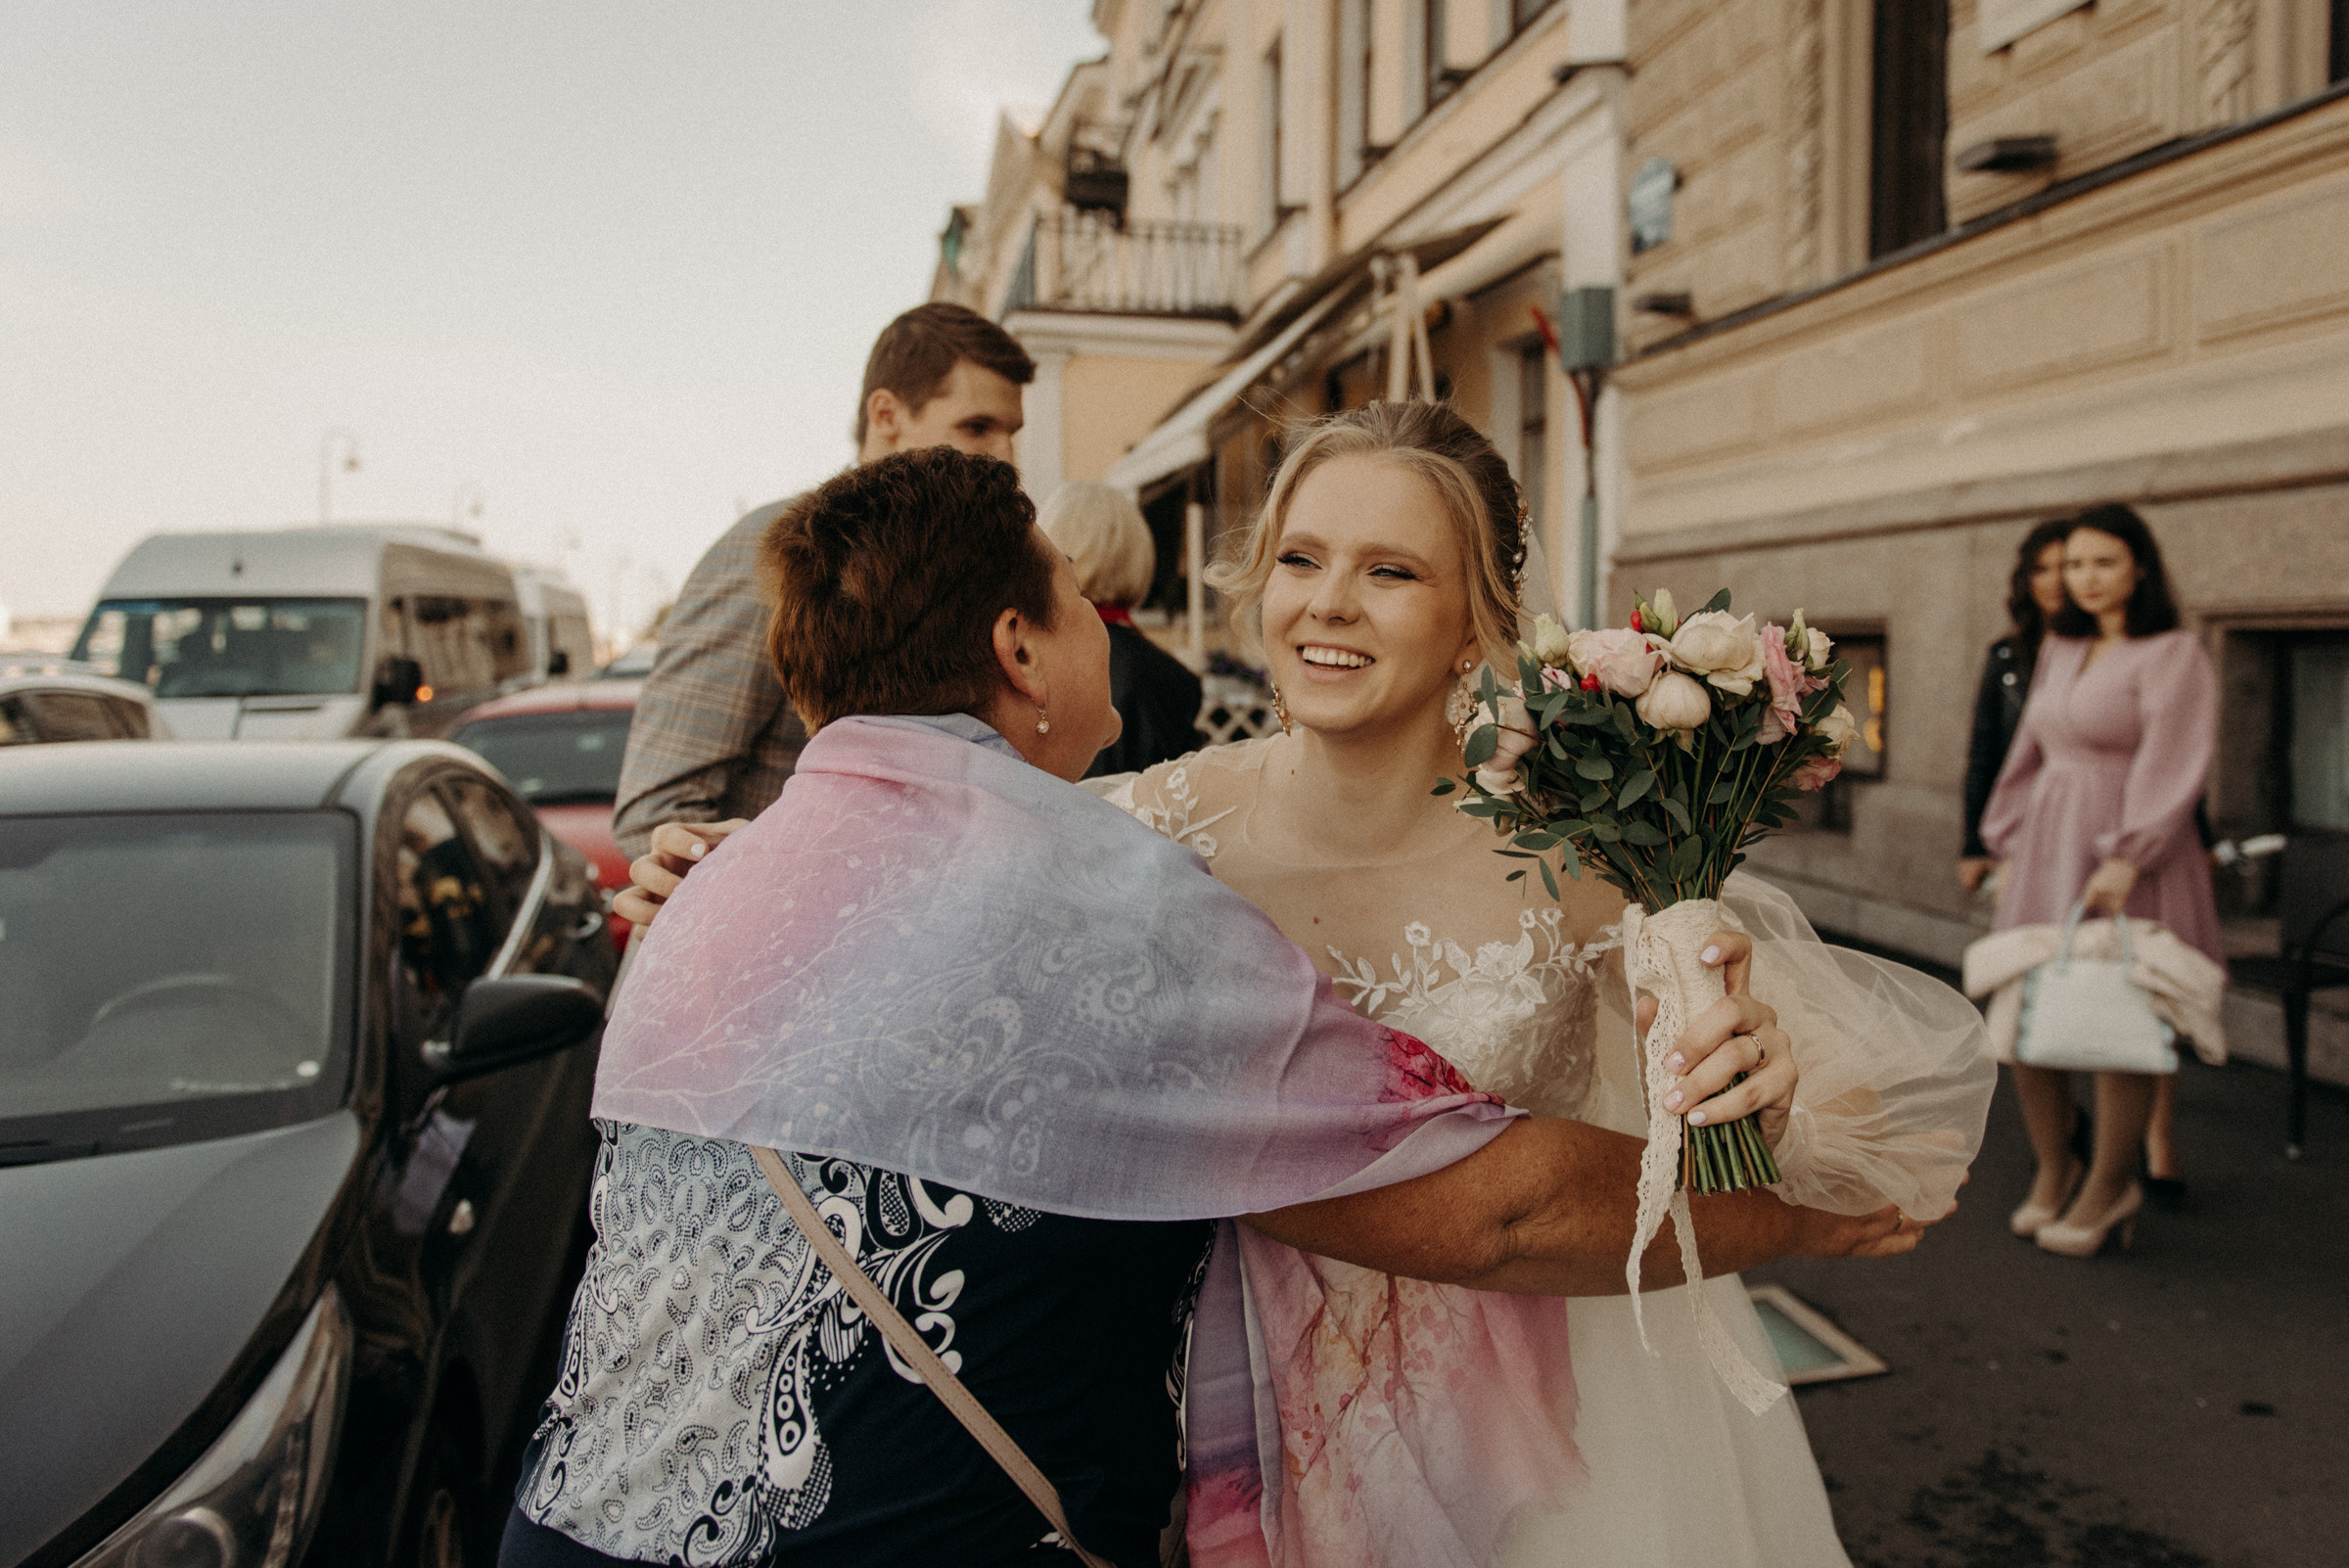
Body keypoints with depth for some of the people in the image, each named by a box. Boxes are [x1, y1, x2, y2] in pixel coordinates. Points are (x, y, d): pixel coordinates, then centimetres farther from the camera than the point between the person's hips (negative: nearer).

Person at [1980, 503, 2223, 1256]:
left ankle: (2111, 1184, 16)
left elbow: (2170, 767, -15)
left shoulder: (2174, 656, -6)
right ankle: (2053, 1168, 21)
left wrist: (2127, 858, -25)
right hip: (2049, 855, 6)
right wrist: (2009, 847, 15)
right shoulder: (2061, 649, 14)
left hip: (2131, 866, -6)